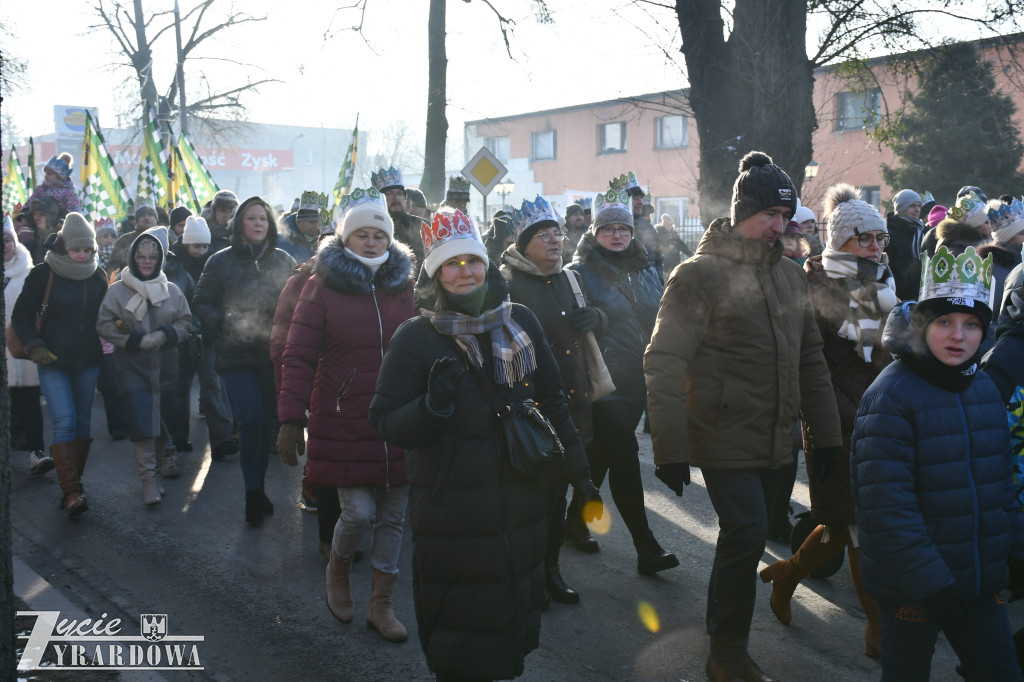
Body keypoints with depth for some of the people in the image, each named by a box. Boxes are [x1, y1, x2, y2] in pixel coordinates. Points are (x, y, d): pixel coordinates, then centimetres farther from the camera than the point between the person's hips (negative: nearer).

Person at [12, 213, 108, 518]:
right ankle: (71, 492, -16)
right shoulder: (43, 273, -7)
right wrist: (34, 346, -15)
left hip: (87, 362, 4)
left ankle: (74, 485, 20)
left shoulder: (98, 276, 4)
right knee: (64, 421, -15)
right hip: (53, 361, -4)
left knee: (83, 422, 8)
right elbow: (22, 314, -2)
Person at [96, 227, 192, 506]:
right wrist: (137, 340, -16)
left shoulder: (171, 290, 3)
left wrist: (166, 335, -13)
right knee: (140, 421, -8)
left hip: (165, 367, 2)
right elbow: (104, 325, -6)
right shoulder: (117, 291, -4)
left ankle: (161, 459, 38)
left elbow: (185, 321, 7)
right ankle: (148, 478, -1)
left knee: (162, 417, 12)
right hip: (132, 368, -2)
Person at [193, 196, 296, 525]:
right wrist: (227, 324, -10)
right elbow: (201, 303, 4)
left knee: (267, 420, 8)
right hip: (237, 356, -2)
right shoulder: (221, 261, 2)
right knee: (251, 418, -12)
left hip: (274, 353, 3)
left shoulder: (284, 261, 7)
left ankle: (257, 488, 23)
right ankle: (253, 492, 0)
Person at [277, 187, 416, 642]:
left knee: (394, 515, 7)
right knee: (359, 511, -6)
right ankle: (337, 569, 27)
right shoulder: (322, 286, -2)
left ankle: (381, 605, 24)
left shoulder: (404, 285, 7)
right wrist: (290, 420, -9)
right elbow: (298, 357, -4)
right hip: (344, 422, -3)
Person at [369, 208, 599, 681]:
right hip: (450, 514, -4)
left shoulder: (521, 323, 5)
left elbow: (552, 402, 15)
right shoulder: (414, 338, -7)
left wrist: (576, 465, 14)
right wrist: (432, 406, -27)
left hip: (521, 503, 4)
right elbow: (385, 423, -9)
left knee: (518, 617, 18)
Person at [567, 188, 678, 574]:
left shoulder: (646, 270, 12)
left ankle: (576, 518, 36)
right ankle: (646, 548, -3)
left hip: (639, 382, 6)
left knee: (602, 454, 17)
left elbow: (658, 321, 19)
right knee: (625, 459, -8)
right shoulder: (581, 273, -6)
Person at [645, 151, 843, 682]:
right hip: (725, 439, -7)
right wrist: (670, 449, -19)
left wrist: (825, 434, 14)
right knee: (747, 535, -13)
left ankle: (724, 638, 35)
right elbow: (664, 362, -15)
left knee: (745, 538, 16)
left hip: (774, 440, 7)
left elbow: (810, 359, 16)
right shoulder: (701, 274, -11)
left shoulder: (789, 275, 11)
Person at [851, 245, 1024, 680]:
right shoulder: (890, 396, -18)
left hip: (980, 582, 6)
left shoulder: (985, 389, 6)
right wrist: (929, 580, -23)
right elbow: (886, 505, -22)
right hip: (910, 588, -6)